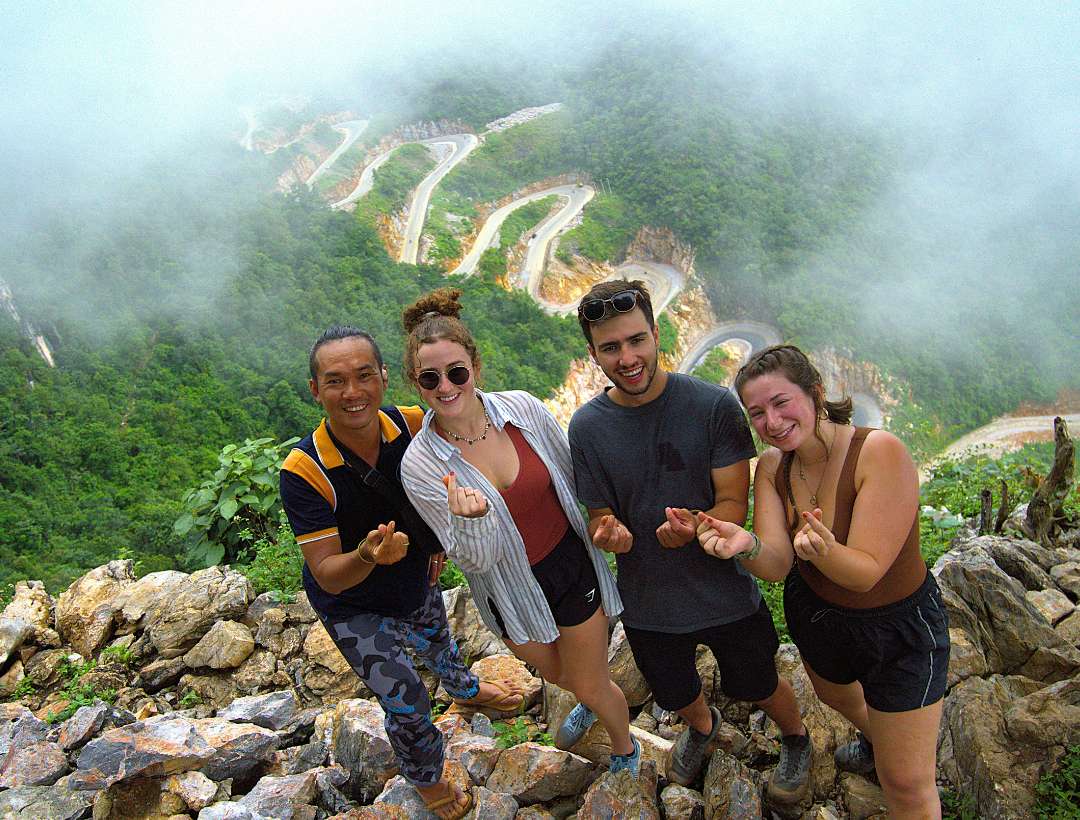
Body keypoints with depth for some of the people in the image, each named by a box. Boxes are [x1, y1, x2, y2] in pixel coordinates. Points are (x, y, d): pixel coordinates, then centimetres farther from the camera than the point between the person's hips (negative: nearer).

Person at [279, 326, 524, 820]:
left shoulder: (412, 426, -26)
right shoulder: (303, 472, -36)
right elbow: (327, 575, -33)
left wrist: (438, 541, -8)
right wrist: (367, 556, -52)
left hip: (418, 580, 4)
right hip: (355, 608, -4)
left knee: (437, 642, 32)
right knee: (406, 703, 6)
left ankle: (465, 689, 68)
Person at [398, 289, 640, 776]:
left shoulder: (522, 408, -17)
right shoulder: (419, 466, -21)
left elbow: (574, 479, -1)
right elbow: (475, 560, -19)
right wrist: (470, 518, -39)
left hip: (571, 565, -1)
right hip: (510, 593, 1)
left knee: (592, 687, 14)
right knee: (555, 673, 27)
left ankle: (626, 752, 48)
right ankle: (588, 701, 64)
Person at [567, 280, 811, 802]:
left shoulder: (714, 406, -19)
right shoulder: (587, 427, -12)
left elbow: (733, 504, -18)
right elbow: (599, 517, -4)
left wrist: (695, 527, -40)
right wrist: (609, 533, -28)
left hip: (726, 591, -2)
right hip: (647, 600, 3)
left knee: (759, 688, 21)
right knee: (675, 695, 26)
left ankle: (795, 738, 57)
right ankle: (701, 726, 64)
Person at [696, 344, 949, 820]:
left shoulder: (879, 452, -30)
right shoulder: (772, 465, -13)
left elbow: (866, 573, -30)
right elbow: (776, 566, -21)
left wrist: (824, 549, -51)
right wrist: (747, 545, -43)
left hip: (898, 625, -6)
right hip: (813, 614, 6)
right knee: (835, 695, 35)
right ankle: (877, 738, 67)